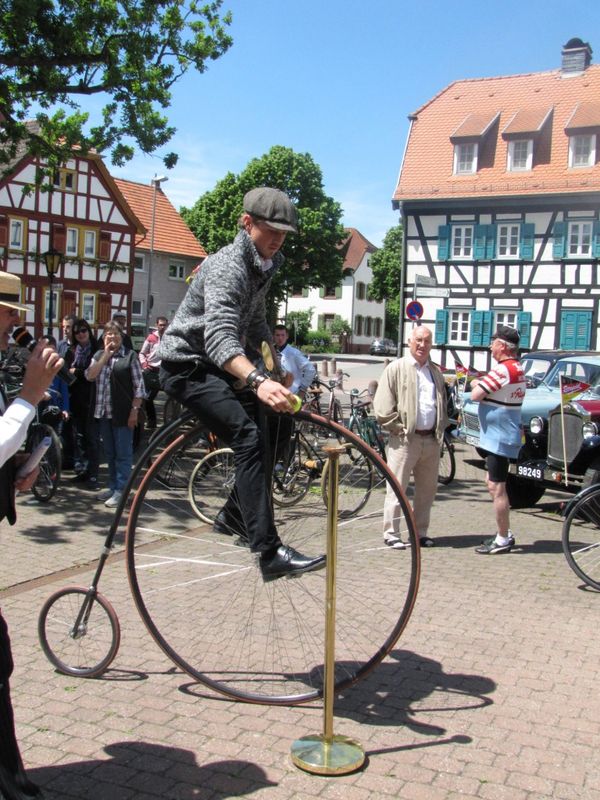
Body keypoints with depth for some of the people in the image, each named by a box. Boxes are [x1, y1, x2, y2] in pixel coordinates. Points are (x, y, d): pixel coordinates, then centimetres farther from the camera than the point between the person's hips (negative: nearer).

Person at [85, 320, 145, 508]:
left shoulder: (130, 356, -3)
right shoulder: (99, 355, 13)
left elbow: (139, 386, -6)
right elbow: (90, 376, -4)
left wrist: (134, 410, -12)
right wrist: (106, 355, -7)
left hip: (123, 413, -5)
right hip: (103, 412, 6)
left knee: (123, 453, -2)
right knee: (109, 453, 14)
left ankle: (120, 490, 2)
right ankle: (112, 486, 24)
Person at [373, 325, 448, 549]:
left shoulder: (436, 372, 17)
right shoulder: (396, 369, -2)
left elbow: (443, 404, 24)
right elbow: (382, 408, -8)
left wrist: (441, 428, 11)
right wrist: (399, 428, -11)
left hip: (431, 440, 6)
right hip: (405, 439, -6)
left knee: (427, 489, 11)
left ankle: (421, 532, 21)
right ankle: (391, 533, 4)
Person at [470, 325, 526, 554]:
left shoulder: (503, 370, -20)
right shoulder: (517, 368, 11)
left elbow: (476, 395, -21)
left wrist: (476, 385, -1)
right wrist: (482, 384, 1)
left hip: (499, 438, -10)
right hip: (499, 436, 10)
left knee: (496, 488, -4)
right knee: (493, 483, 19)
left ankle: (503, 540, 3)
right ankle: (504, 533, 28)